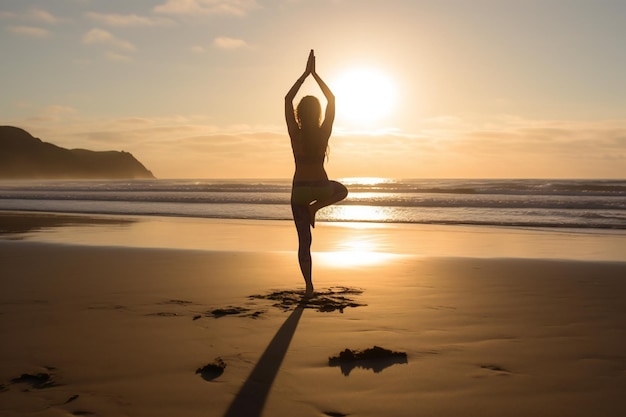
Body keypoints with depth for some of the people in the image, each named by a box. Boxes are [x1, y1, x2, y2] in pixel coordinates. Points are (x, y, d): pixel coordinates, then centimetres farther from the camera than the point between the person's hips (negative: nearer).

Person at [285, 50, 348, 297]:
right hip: (321, 188, 0)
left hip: (300, 190, 0)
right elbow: (331, 98, 2)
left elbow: (287, 99, -1)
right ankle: (316, 207, 11)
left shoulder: (296, 134, -11)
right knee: (342, 190, 36)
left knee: (304, 240, 10)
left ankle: (309, 286, 10)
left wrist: (305, 74, 2)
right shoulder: (324, 133, -9)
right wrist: (314, 74, 4)